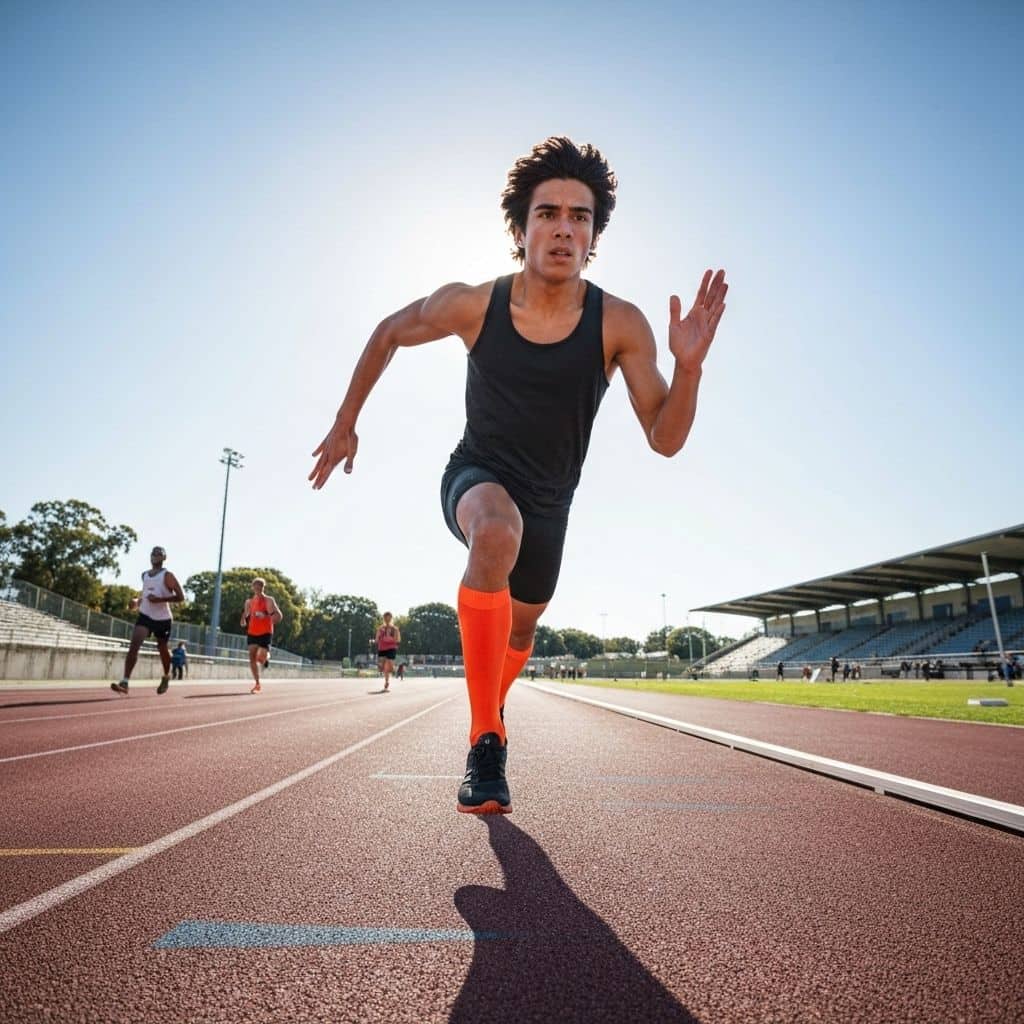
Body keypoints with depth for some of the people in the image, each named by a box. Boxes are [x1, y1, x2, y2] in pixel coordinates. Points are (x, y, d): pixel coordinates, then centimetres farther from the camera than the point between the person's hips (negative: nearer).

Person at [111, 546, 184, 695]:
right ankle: (125, 682, -23)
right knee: (134, 645, -18)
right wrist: (137, 601, 6)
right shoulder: (144, 575, 10)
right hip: (145, 615, 4)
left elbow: (181, 597, -14)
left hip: (163, 619, -4)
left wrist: (160, 599, -24)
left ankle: (166, 676, 39)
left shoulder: (167, 576, -9)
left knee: (162, 649, 12)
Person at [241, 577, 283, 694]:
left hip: (265, 633, -4)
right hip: (252, 633, 4)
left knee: (261, 659, -9)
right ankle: (257, 684, 2)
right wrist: (243, 622, 0)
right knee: (252, 657, -6)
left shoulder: (269, 600, -5)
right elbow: (245, 614, 22)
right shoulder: (249, 602, 9)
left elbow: (279, 616, -12)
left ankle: (267, 656, 30)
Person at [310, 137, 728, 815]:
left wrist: (689, 364, -36)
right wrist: (346, 423, 4)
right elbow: (389, 333, 2)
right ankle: (485, 742, -24)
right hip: (475, 476, -2)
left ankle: (491, 704, 57)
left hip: (549, 503, 3)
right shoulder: (471, 306, -16)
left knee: (521, 632, 19)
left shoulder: (620, 325, -17)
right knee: (497, 533, -39)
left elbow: (665, 440, -18)